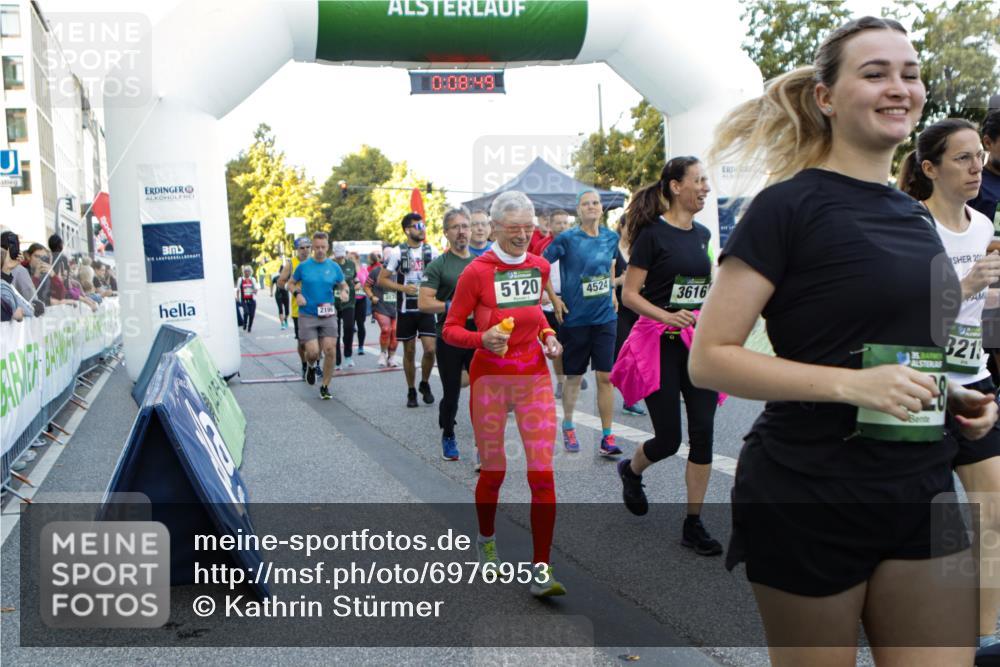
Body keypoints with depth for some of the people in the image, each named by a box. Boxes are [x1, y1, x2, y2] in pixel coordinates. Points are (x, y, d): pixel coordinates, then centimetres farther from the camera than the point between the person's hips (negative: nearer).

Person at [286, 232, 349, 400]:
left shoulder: (334, 267, 4)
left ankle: (325, 386, 11)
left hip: (328, 315, 1)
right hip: (307, 315, -1)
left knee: (330, 351, -6)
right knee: (313, 352, -10)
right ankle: (311, 366, 29)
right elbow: (292, 284, 11)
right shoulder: (303, 266, 0)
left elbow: (343, 285, 15)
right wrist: (297, 294, -10)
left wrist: (345, 292, -8)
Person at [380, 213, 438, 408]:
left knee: (430, 349, -9)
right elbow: (381, 280, -3)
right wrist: (403, 288, -15)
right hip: (406, 309, -1)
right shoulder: (397, 252, -3)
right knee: (409, 351, 6)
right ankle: (411, 391, 20)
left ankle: (425, 384, 15)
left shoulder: (431, 250, 4)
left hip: (427, 308, 1)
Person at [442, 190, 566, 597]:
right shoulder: (477, 272, -8)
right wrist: (483, 338, -24)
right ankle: (486, 540, 37)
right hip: (490, 379, -3)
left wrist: (547, 336, 5)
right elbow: (450, 330, -5)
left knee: (542, 474, -6)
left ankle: (542, 571, 1)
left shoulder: (540, 267, 6)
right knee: (493, 471, 8)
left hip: (534, 376, 3)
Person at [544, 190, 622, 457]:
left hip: (605, 316, 3)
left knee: (605, 376, -2)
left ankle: (607, 437, 4)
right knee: (574, 376, 9)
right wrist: (554, 299, -6)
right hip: (575, 317, -3)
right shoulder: (567, 239, -8)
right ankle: (568, 426, 30)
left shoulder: (611, 237, 5)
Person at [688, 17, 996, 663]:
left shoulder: (916, 215, 12)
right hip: (811, 496, -6)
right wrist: (849, 384, -23)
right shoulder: (789, 206, -10)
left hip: (920, 490, 7)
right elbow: (710, 359, -15)